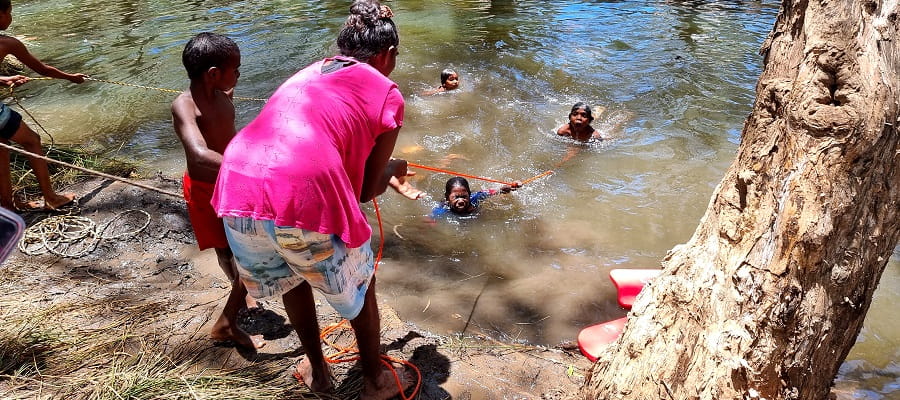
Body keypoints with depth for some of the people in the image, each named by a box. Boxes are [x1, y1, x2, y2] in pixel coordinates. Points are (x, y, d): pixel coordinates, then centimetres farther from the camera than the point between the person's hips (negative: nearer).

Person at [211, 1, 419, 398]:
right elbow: (365, 190, 14)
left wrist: (381, 171, 51)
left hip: (237, 189, 6)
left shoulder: (308, 73, 28)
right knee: (358, 286, 24)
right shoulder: (387, 94, 13)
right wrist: (392, 168, 36)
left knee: (289, 278, 34)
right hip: (305, 196, -5)